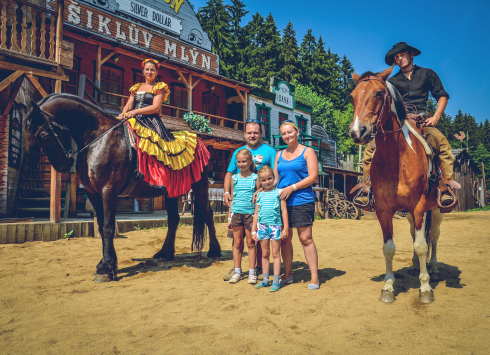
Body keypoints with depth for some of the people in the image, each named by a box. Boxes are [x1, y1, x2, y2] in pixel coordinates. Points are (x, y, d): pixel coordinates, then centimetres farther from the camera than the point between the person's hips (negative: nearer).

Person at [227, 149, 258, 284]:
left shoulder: (255, 178, 1)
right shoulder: (235, 178, 9)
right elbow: (232, 198, 13)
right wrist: (229, 217, 10)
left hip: (250, 213, -3)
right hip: (236, 212, 3)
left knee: (251, 243, 4)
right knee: (237, 243, 8)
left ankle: (252, 272, 14)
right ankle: (237, 272, 18)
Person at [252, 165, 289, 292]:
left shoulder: (279, 192, -1)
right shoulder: (259, 194, 9)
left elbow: (284, 210, -2)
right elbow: (256, 213, 13)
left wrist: (286, 228, -7)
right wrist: (253, 230, 10)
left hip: (276, 226, -4)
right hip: (262, 226, 4)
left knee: (276, 254, 3)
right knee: (265, 254, 11)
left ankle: (276, 281, 10)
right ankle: (265, 279, 22)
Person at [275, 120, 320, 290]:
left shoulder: (307, 152, 0)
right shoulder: (279, 154, 15)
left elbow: (313, 177, -8)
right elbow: (275, 178, 15)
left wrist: (292, 188, -17)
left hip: (302, 201, -5)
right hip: (282, 202, 5)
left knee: (306, 238, -4)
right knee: (285, 239, 9)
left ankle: (314, 277, 5)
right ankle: (287, 275, 23)